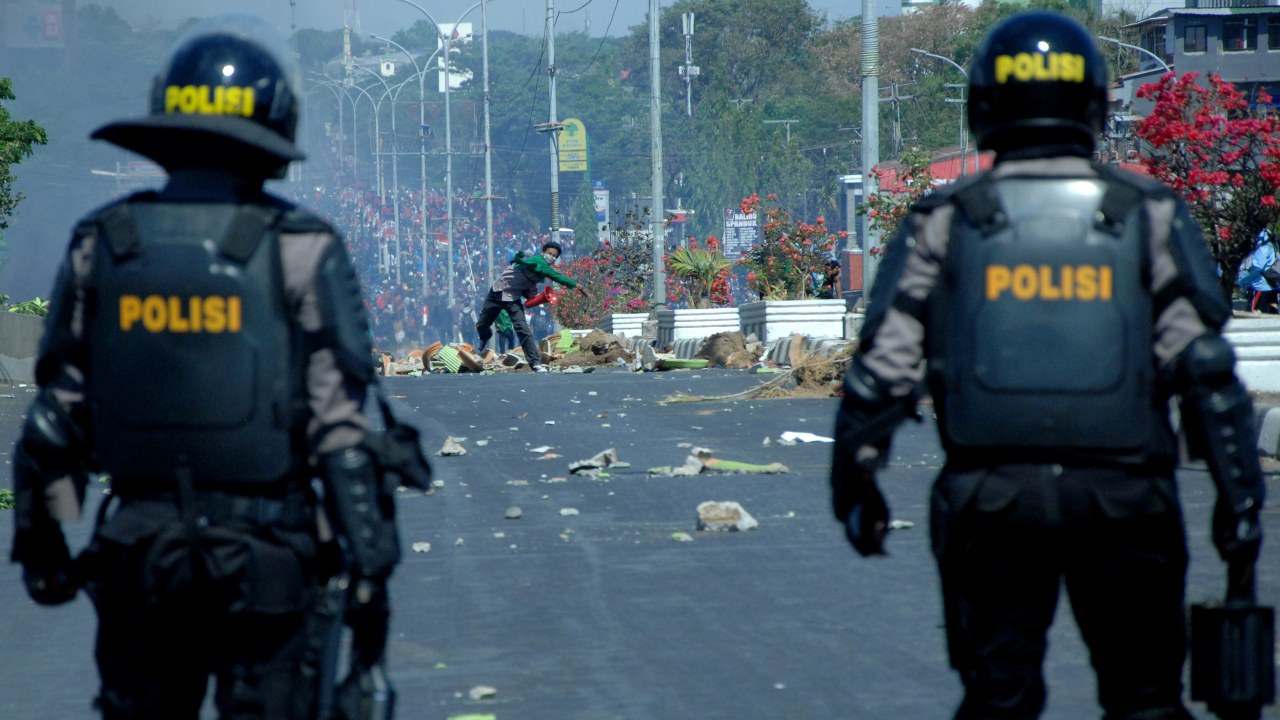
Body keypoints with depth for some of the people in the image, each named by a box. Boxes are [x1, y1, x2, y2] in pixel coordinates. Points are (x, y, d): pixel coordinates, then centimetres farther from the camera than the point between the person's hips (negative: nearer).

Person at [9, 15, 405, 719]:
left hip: (136, 557, 3)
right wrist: (369, 564, -4)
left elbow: (57, 411, 4)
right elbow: (340, 423, -10)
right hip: (266, 555, -2)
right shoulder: (300, 250, -8)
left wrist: (40, 538, 15)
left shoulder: (99, 245, 1)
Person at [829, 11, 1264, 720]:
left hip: (989, 500, 1)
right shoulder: (1149, 216, 3)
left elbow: (881, 368, 1)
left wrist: (854, 482, 12)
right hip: (1123, 497, 0)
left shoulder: (943, 222, 3)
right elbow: (1204, 365, -3)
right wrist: (1239, 493, 2)